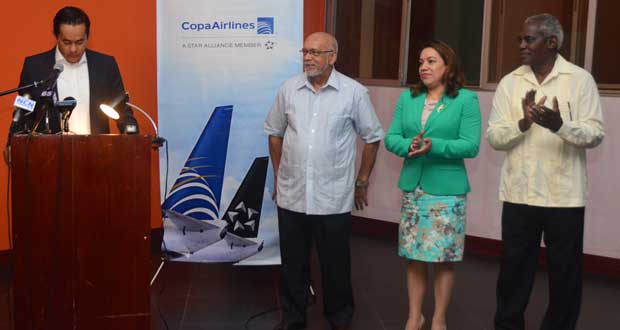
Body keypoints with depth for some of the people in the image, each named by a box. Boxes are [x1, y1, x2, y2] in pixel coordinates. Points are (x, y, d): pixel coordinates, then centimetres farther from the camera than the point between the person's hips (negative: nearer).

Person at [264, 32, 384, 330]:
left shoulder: (354, 92, -6)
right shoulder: (289, 89, 2)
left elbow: (372, 137, 2)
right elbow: (274, 132, 14)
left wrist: (362, 182, 4)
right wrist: (278, 174, 12)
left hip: (334, 198, -2)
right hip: (291, 195, 3)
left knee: (335, 262, 9)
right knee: (292, 261, 12)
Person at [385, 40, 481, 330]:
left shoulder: (466, 100, -5)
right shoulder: (407, 98, 8)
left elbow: (471, 145, -12)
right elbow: (391, 138, 3)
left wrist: (434, 146, -25)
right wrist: (409, 146, -18)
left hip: (446, 190, -4)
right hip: (412, 187, 4)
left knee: (443, 258, 4)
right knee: (413, 256, 11)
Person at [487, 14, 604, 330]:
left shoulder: (580, 79, -3)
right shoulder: (509, 82, 6)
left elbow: (596, 134, -9)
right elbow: (493, 136, 0)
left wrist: (560, 125, -27)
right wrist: (522, 124, -19)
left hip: (564, 195, -2)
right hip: (518, 193, 3)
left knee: (564, 272, 9)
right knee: (514, 268, 12)